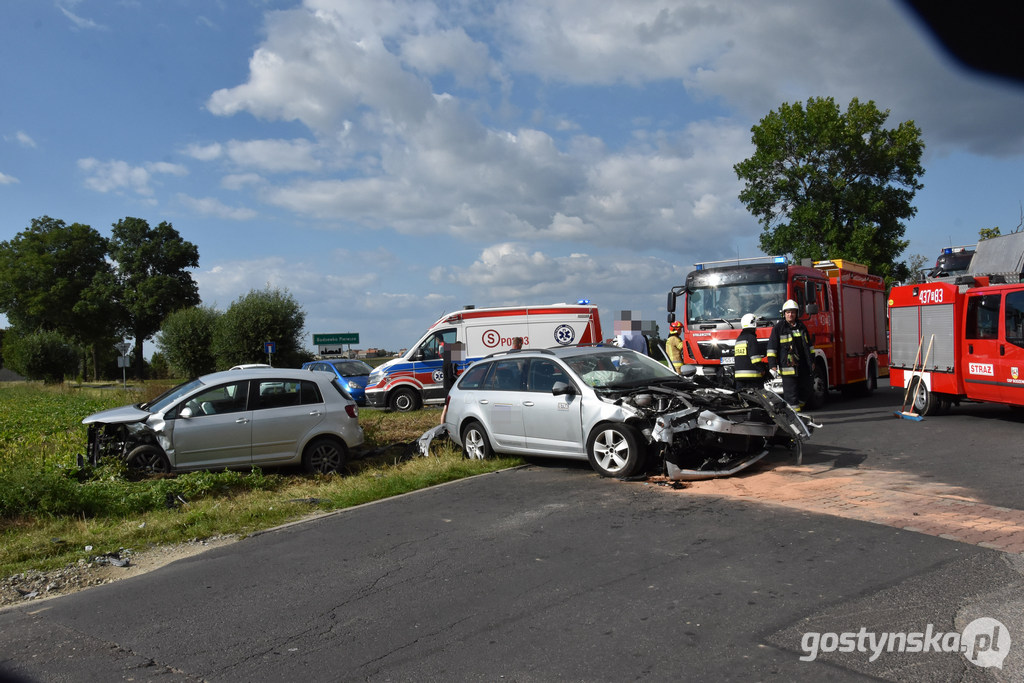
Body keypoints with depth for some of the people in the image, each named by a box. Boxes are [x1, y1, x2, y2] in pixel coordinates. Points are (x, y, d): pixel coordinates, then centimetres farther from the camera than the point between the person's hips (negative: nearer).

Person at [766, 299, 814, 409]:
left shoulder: (802, 327, 15)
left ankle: (799, 405, 28)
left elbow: (809, 345, 23)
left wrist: (812, 361, 20)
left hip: (803, 366, 6)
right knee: (791, 393, -6)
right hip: (787, 366, -6)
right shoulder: (778, 328, -2)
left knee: (805, 390, 11)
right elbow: (772, 347, -5)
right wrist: (772, 366, -11)